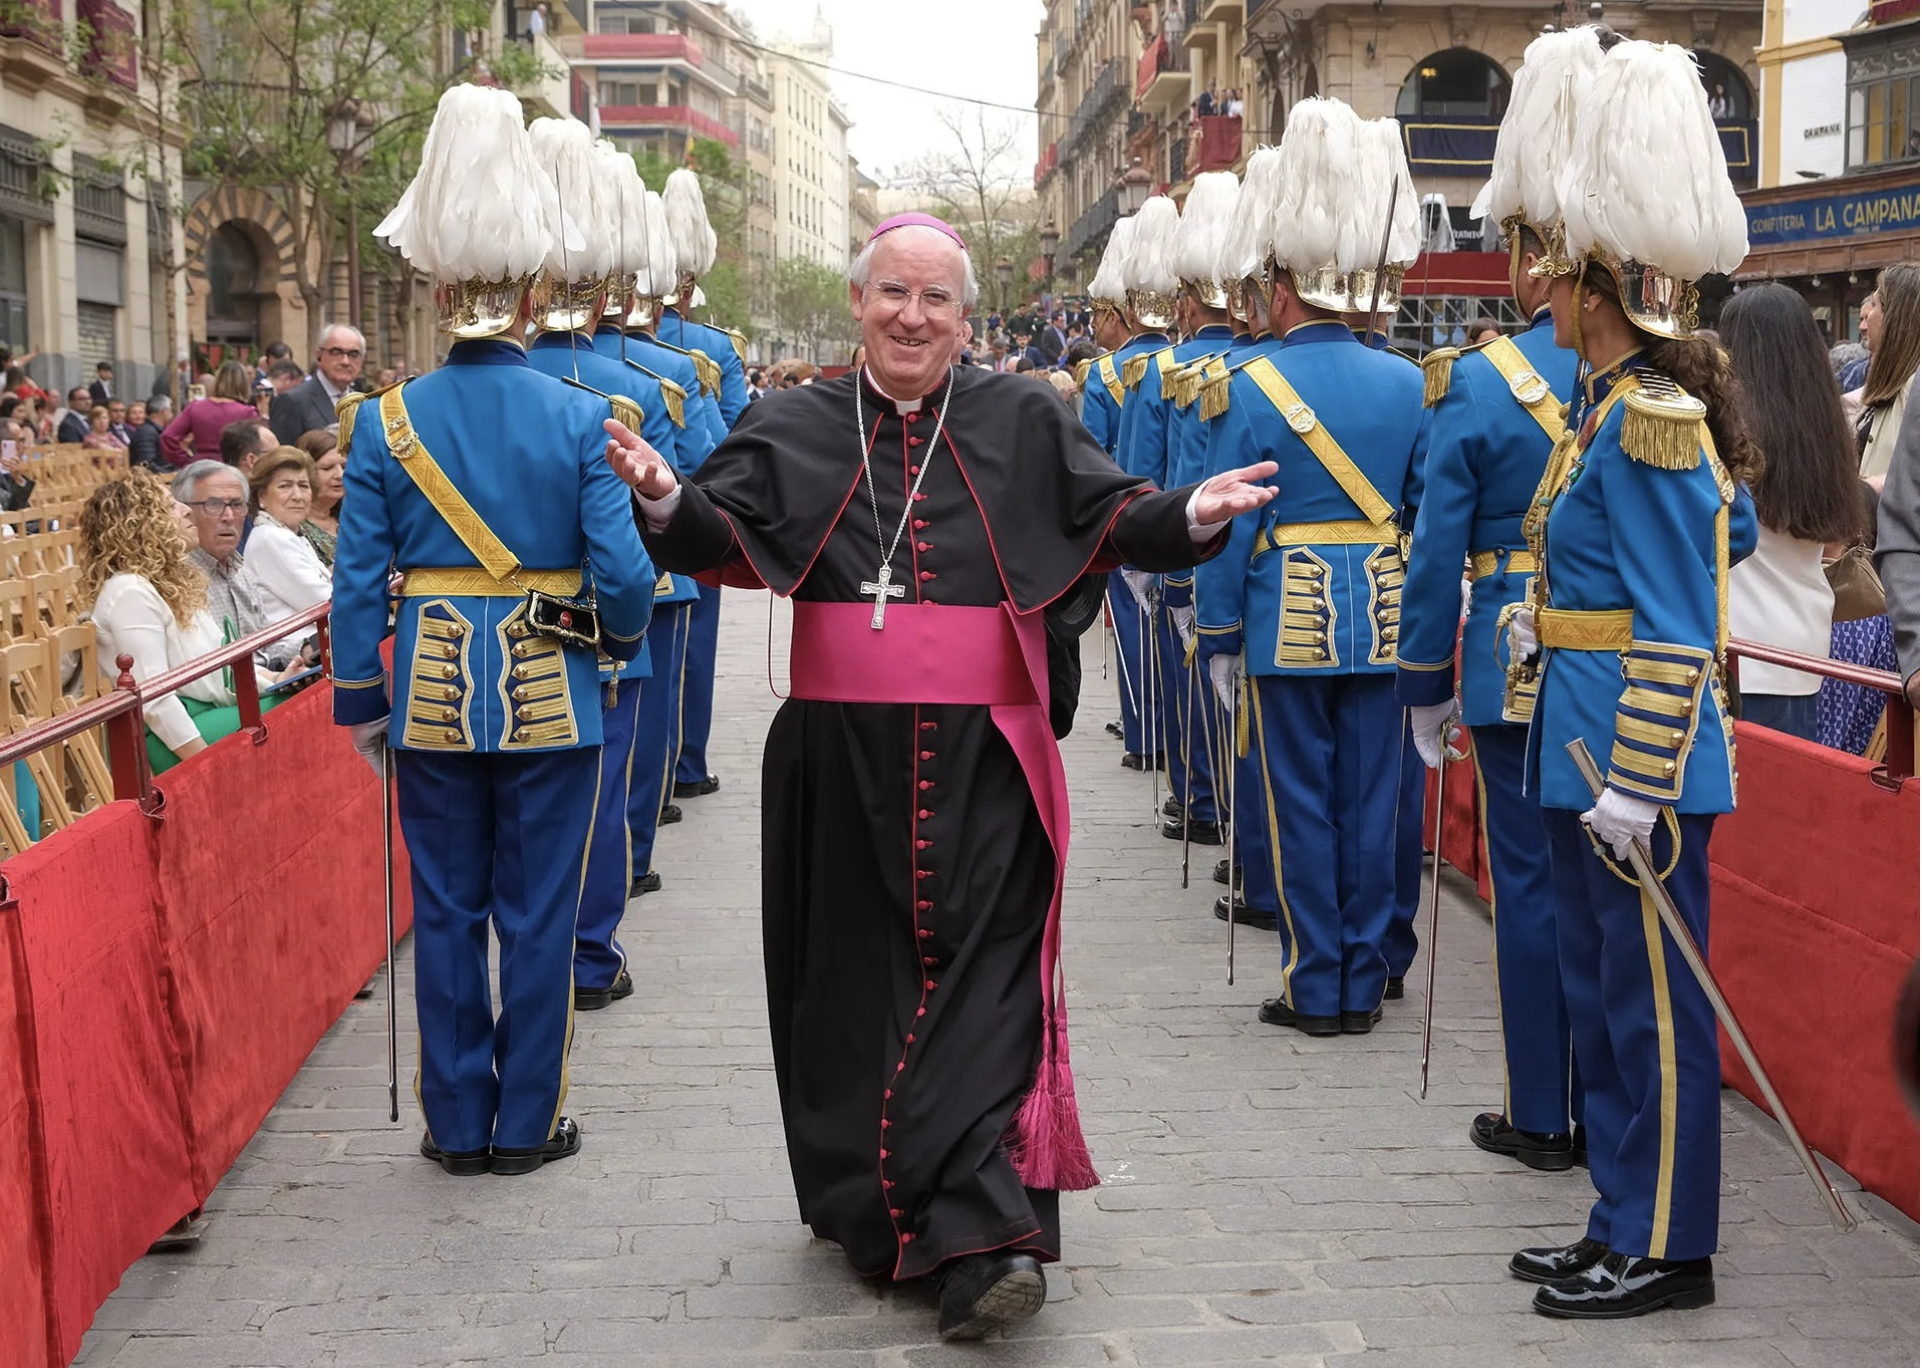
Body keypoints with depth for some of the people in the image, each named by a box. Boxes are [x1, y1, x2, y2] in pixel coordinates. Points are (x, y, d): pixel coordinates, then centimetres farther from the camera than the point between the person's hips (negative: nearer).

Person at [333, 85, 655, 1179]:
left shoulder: (386, 422, -5)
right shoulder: (580, 417, -10)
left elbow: (360, 583, -3)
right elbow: (622, 573, -12)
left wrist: (359, 701, 8)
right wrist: (625, 636, 9)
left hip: (432, 691, 2)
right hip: (550, 695, -1)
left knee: (447, 911, 12)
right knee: (539, 913, 9)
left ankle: (458, 1124, 20)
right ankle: (528, 1122, 17)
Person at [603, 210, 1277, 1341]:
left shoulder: (1023, 422, 7)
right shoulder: (795, 431, 9)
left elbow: (1118, 518, 3)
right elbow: (722, 545, 0)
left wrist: (1193, 515, -17)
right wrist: (665, 497, -20)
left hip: (983, 766, -2)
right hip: (843, 762, 2)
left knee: (983, 982, -8)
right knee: (857, 983, 9)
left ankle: (980, 1235, -12)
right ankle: (876, 1213, 25)